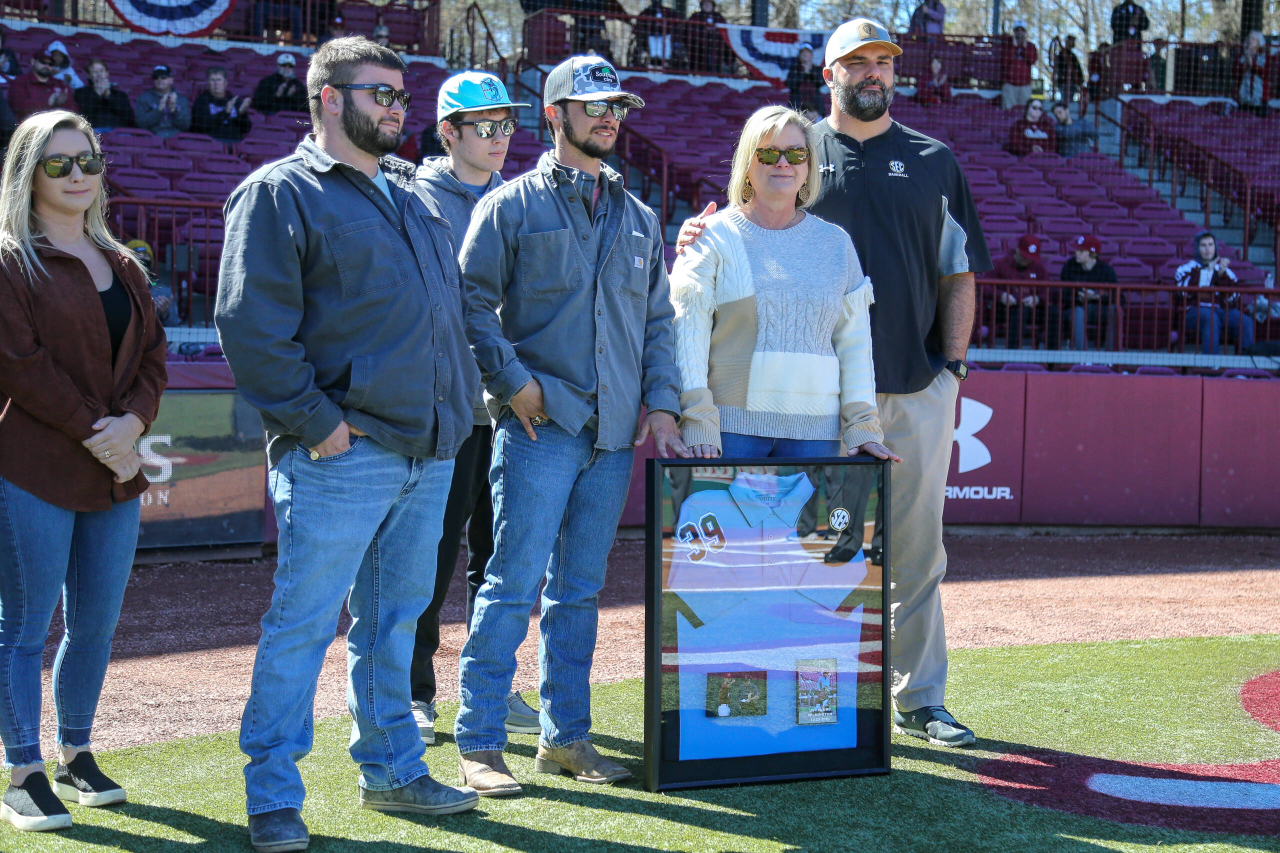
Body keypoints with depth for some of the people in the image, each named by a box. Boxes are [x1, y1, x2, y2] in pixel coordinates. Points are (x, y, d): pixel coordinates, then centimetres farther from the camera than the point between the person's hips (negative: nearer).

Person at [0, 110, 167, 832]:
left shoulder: (122, 265, 17)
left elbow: (153, 353, 13)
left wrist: (132, 422, -6)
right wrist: (94, 433, -14)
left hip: (116, 471, 6)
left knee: (97, 623, 10)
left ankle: (77, 756, 25)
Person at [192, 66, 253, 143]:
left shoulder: (236, 101, 15)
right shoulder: (202, 100, 7)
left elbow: (246, 129, 10)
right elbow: (202, 125, -9)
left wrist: (242, 113, -9)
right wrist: (225, 112, -16)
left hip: (235, 142, 3)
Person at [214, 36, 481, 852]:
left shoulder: (415, 196, 19)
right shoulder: (280, 193, -4)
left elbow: (452, 309, 25)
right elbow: (252, 325, -12)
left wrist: (458, 403, 13)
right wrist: (313, 420, -16)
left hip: (429, 449, 7)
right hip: (343, 452, -7)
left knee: (394, 618, 16)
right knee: (304, 623, -3)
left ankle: (393, 770, 27)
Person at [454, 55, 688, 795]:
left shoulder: (639, 219, 18)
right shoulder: (512, 205, 2)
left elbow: (658, 320, 19)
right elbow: (472, 302, -4)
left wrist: (662, 406, 8)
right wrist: (513, 381, -12)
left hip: (615, 431, 5)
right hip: (541, 427, -5)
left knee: (580, 590, 10)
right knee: (514, 584, -8)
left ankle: (567, 736, 18)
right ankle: (479, 743, -2)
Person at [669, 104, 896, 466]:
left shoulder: (836, 243, 15)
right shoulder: (713, 236, 4)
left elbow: (854, 343, 14)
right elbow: (688, 332, -3)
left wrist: (862, 426, 5)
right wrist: (697, 425, -12)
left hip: (814, 432, 3)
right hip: (733, 426, -3)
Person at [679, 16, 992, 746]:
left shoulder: (934, 162, 12)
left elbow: (959, 272, 11)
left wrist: (952, 363, 1)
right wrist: (697, 235, -18)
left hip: (918, 386, 2)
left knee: (917, 548, 7)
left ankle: (919, 698, 16)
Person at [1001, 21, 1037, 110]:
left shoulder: (1031, 46, 12)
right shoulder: (1006, 45, 8)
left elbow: (1032, 60, -5)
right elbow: (1004, 61, -8)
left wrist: (1024, 46, -7)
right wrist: (1014, 46, -7)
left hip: (1025, 85, 1)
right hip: (1009, 84, -1)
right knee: (1008, 108, -11)